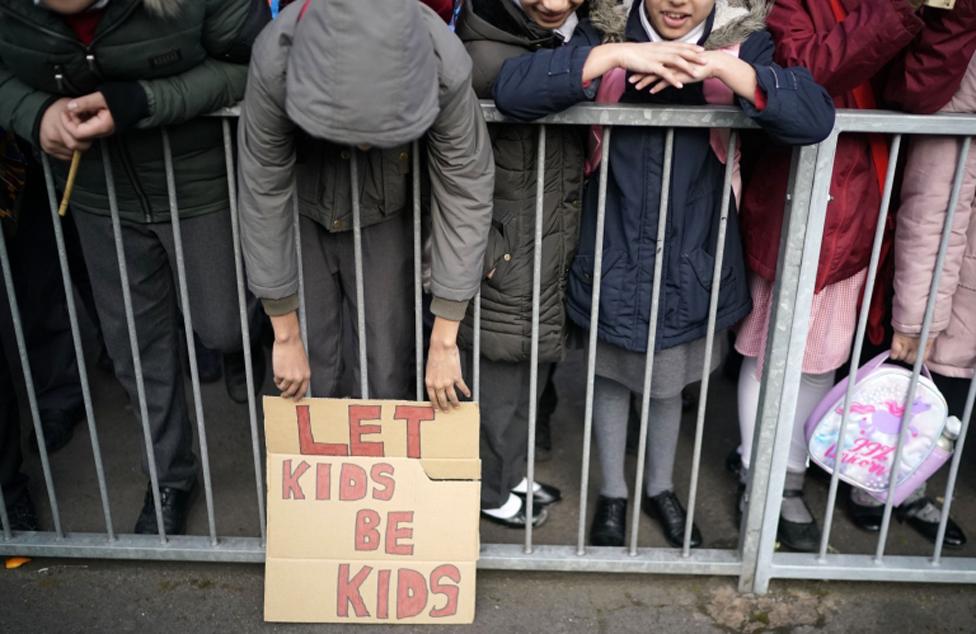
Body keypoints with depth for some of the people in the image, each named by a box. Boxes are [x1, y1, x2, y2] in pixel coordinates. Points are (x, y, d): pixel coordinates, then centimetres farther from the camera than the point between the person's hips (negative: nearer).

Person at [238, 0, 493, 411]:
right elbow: (263, 192, -23)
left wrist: (444, 342, -18)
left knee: (388, 375, 4)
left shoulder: (445, 69, -34)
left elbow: (466, 194, -23)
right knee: (309, 379, 5)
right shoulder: (276, 61, -34)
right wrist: (286, 335, -14)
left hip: (383, 221, 0)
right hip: (303, 218, 0)